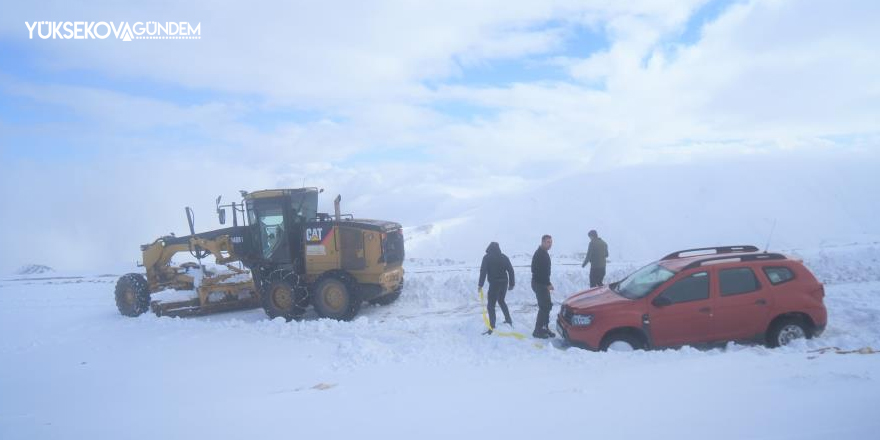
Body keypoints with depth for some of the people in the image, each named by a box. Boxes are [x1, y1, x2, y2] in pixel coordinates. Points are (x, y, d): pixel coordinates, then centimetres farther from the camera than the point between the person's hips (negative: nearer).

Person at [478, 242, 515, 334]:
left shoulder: (487, 257, -3)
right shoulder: (504, 257, 9)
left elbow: (483, 271, -11)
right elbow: (511, 271, 8)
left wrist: (480, 284, -9)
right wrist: (512, 284, 14)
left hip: (494, 284, -5)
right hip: (504, 283, 5)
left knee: (491, 305, -2)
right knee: (501, 301, 28)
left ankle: (492, 327, -9)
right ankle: (508, 319, 34)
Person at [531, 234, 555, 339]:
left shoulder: (544, 253, 15)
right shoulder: (539, 254, -18)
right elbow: (540, 271, -24)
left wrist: (547, 283, 16)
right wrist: (548, 284, -20)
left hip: (542, 283, 10)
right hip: (539, 284, -10)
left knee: (547, 306, 13)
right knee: (544, 306, -9)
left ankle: (544, 328, 20)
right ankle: (537, 331, -5)